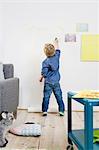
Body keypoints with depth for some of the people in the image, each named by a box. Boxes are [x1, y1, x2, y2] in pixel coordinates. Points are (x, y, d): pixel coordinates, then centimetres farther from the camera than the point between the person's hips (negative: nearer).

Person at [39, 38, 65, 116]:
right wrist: (56, 42, 34)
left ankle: (45, 111, 10)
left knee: (46, 97, 6)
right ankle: (61, 111, 12)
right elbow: (57, 50, 19)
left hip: (48, 82, -3)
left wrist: (41, 78, 8)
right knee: (59, 96, 9)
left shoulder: (45, 62, -15)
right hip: (56, 82, 4)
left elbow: (44, 73, -12)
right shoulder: (56, 57, -3)